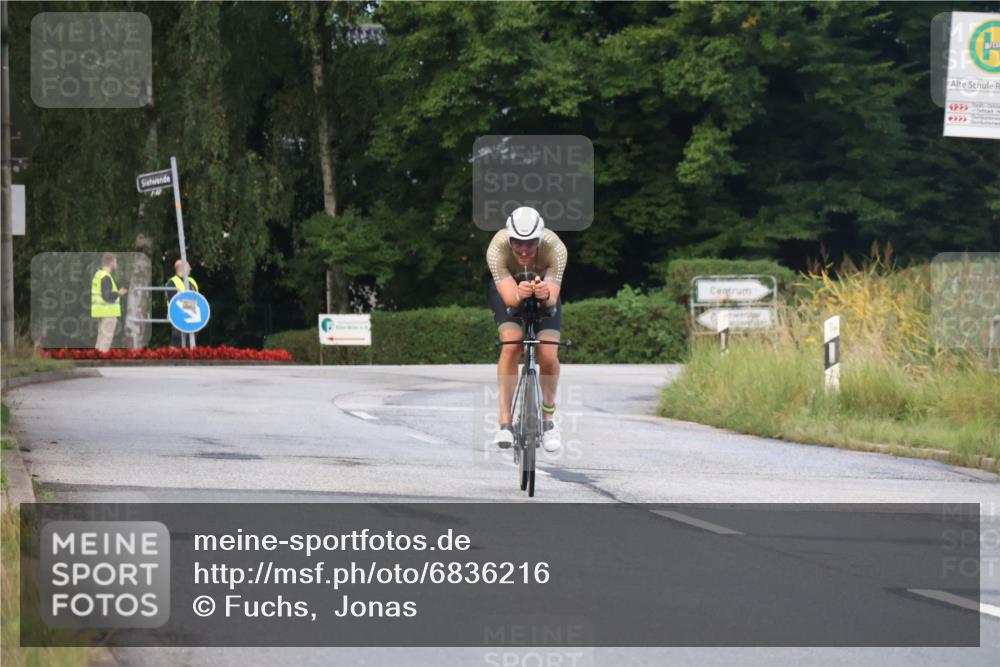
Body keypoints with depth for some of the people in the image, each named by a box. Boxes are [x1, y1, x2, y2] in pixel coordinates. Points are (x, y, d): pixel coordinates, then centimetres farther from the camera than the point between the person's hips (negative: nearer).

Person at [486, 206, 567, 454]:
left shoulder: (555, 248, -36)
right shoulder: (497, 248, -37)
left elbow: (553, 298, -39)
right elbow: (509, 297, -42)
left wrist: (546, 294, -61)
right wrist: (519, 295, -64)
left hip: (545, 288, 1)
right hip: (508, 288, -1)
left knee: (548, 356, -16)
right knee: (511, 345, -26)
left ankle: (548, 419, 8)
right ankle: (505, 422, -18)